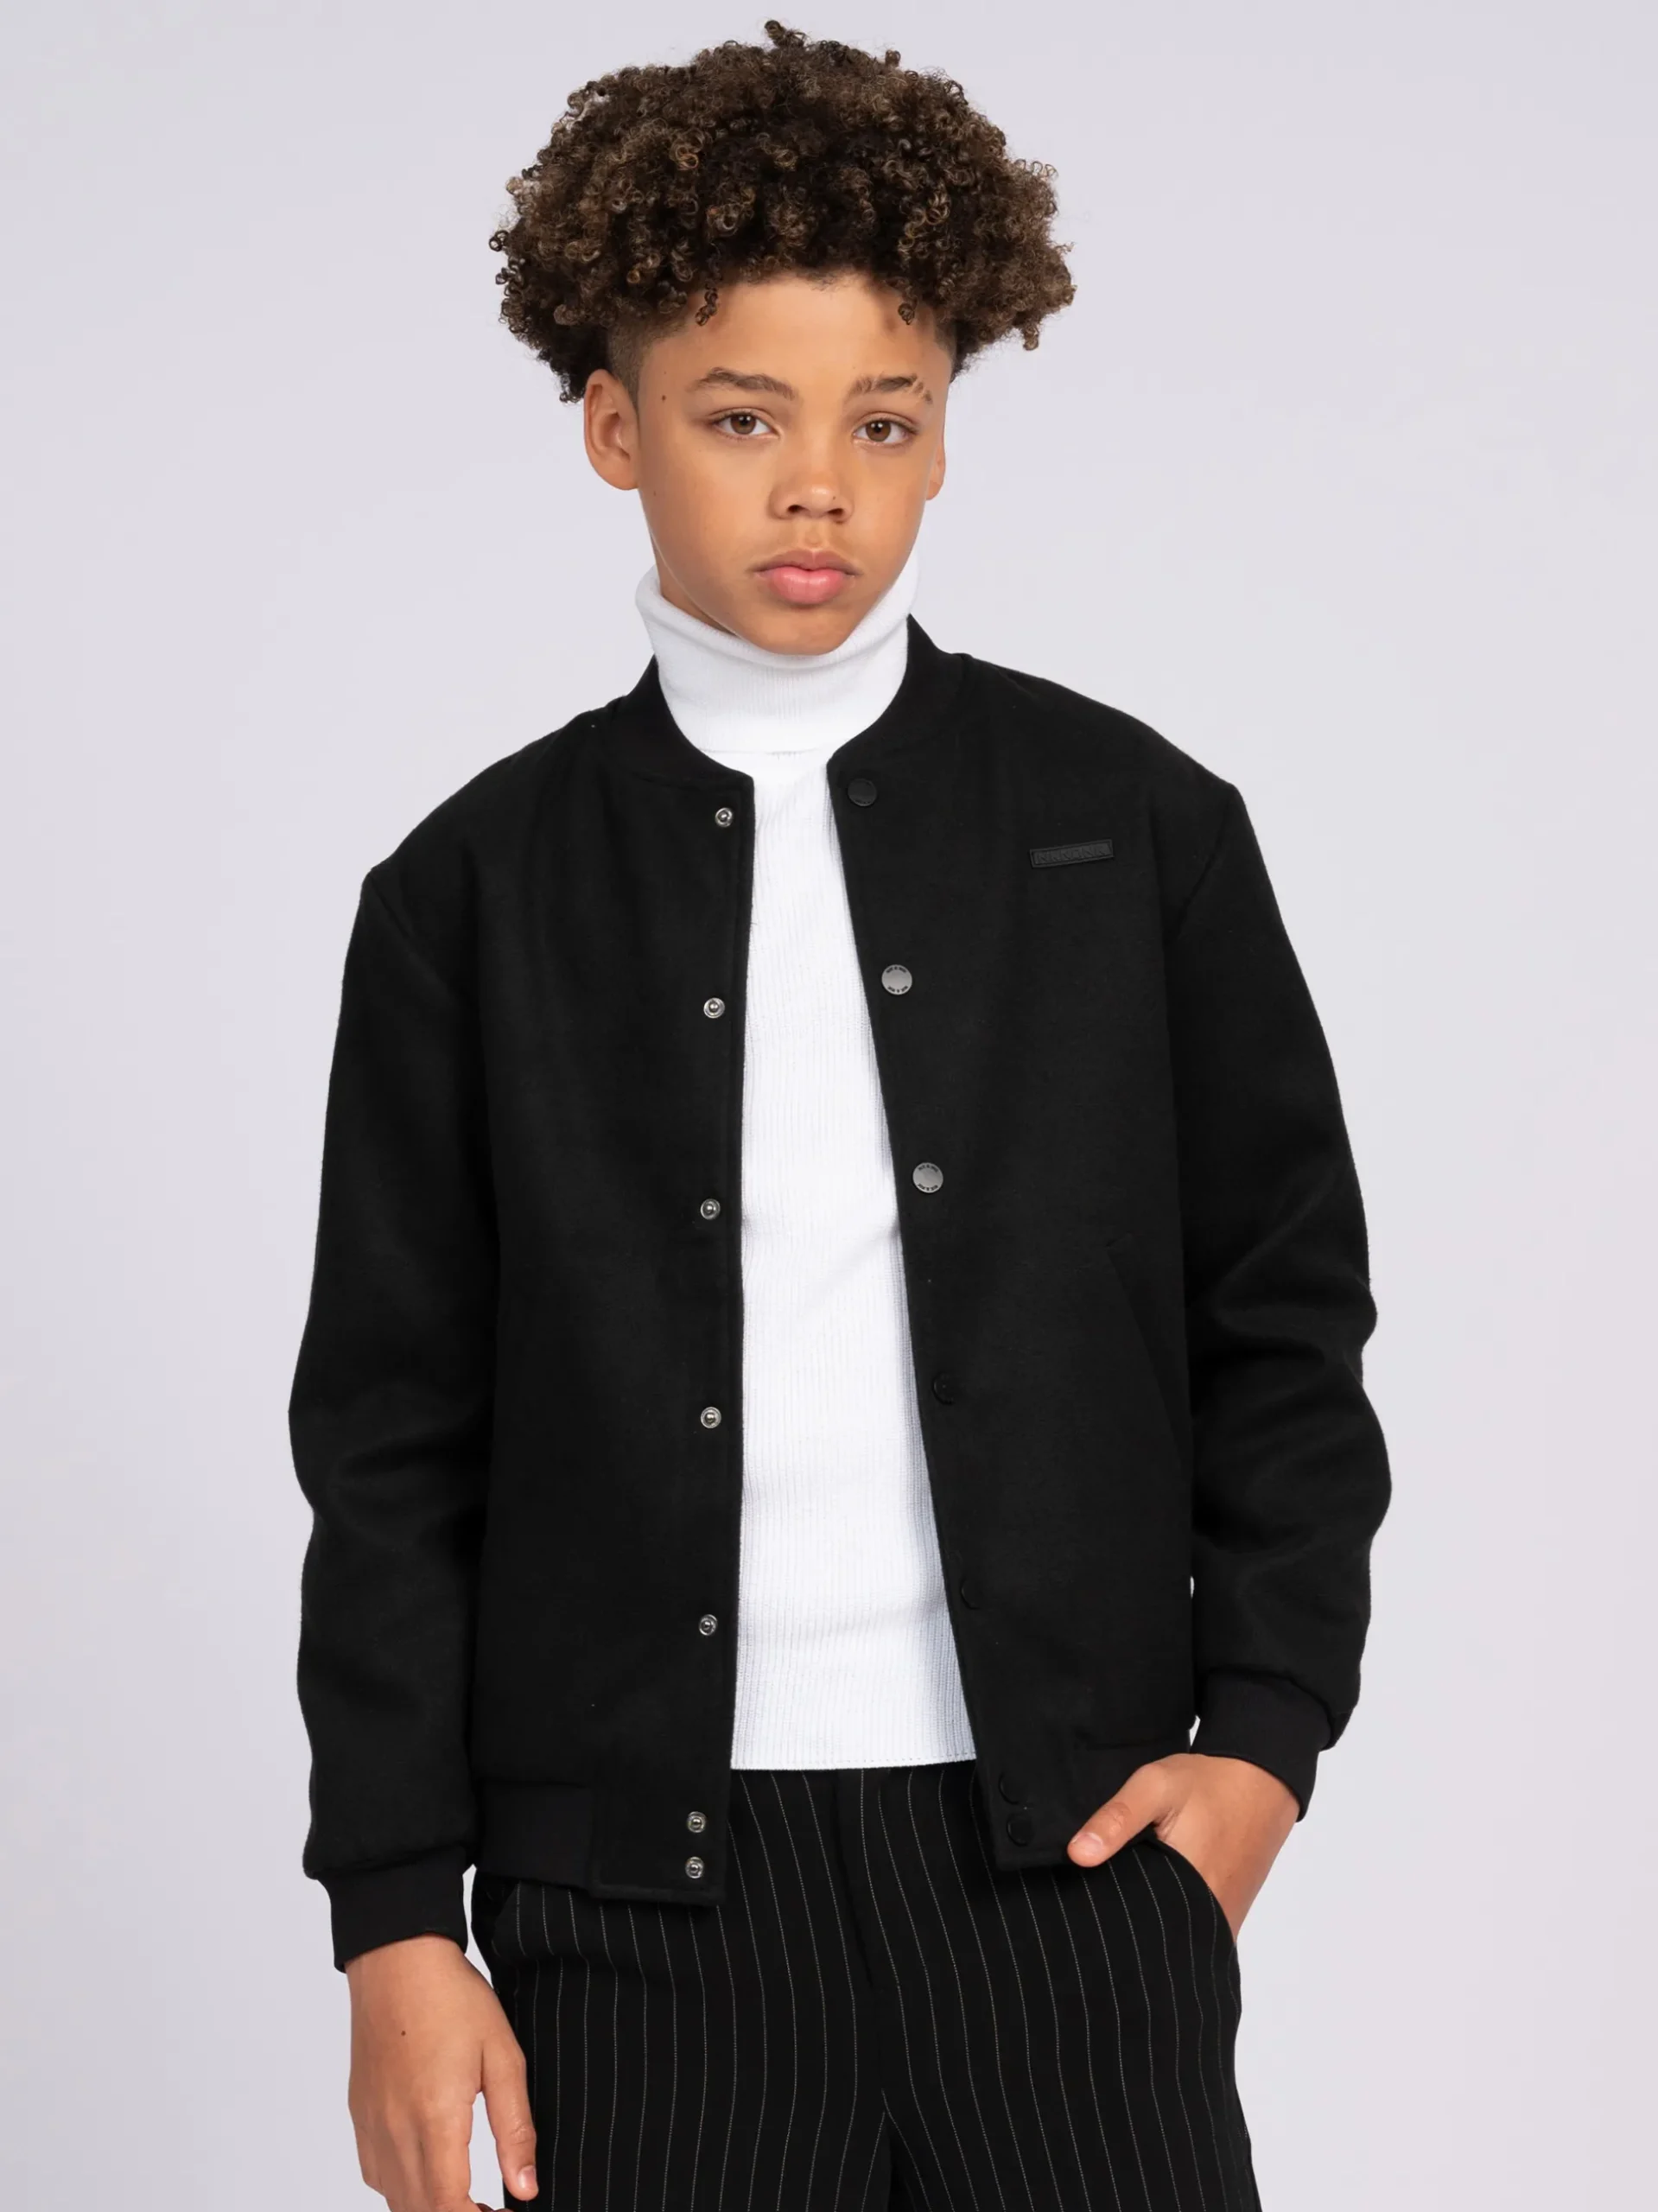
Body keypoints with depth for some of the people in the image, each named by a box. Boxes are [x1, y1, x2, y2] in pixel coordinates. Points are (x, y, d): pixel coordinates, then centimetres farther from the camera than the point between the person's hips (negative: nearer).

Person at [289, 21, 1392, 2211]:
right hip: (644, 1897, 0)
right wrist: (396, 1918, 0)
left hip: (1070, 1863, 1)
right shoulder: (478, 896, 4)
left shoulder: (1139, 830, 6)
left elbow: (1286, 1327, 10)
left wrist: (1265, 1727, -1)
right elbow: (393, 1441, 4)